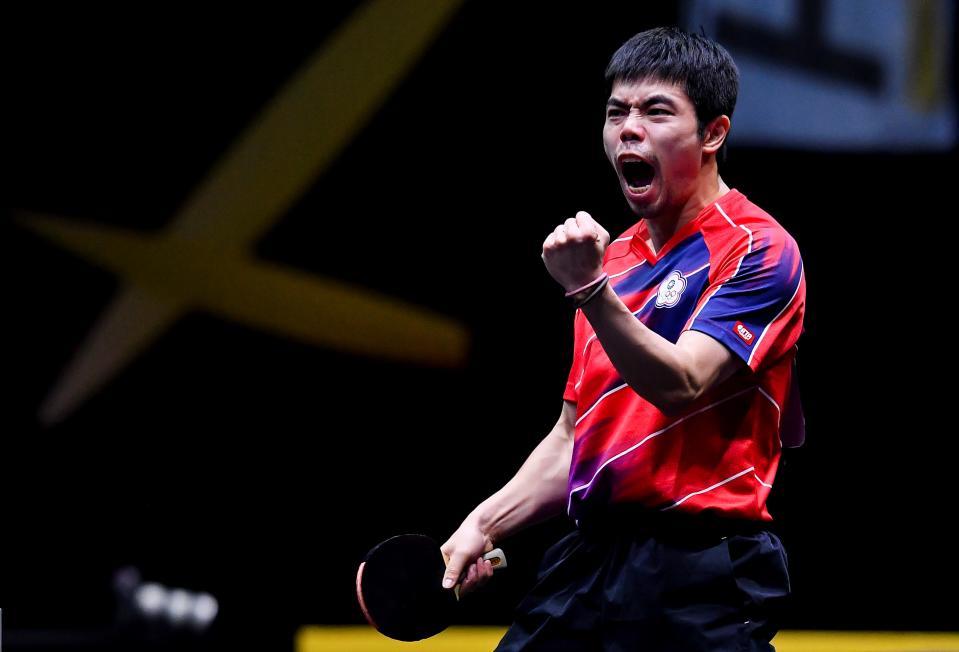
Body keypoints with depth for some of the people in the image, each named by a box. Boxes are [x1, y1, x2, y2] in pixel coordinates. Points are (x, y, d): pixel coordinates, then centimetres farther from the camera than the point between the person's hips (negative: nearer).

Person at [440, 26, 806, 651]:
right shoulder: (613, 256, 18)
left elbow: (681, 386, -20)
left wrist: (590, 289, -31)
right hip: (587, 555, 7)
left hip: (697, 576, -7)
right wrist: (484, 524, 9)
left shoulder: (757, 249, -6)